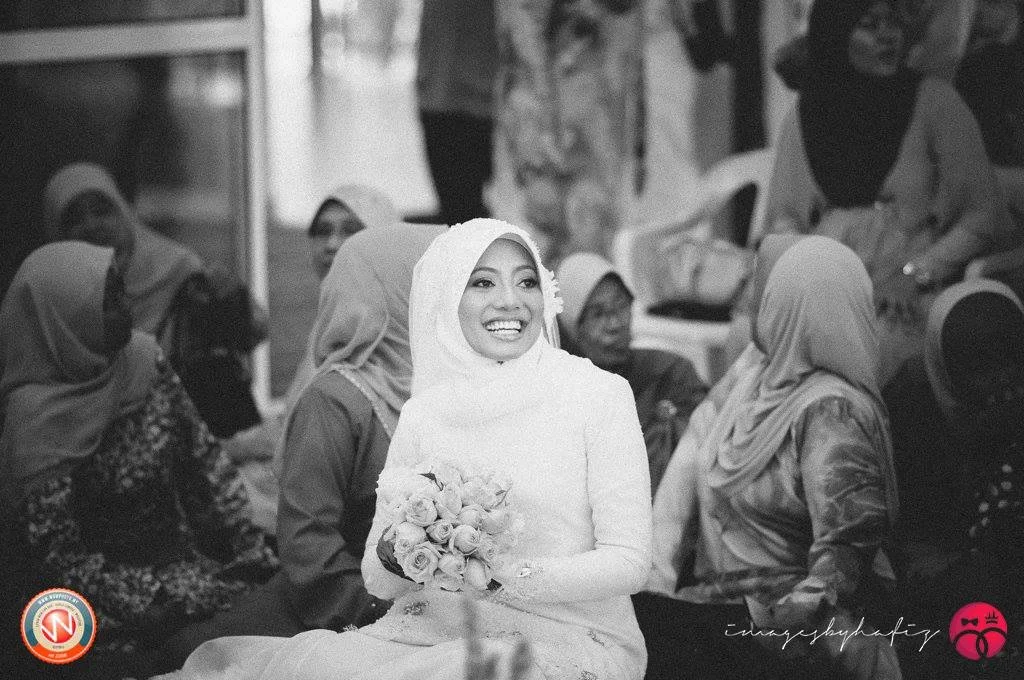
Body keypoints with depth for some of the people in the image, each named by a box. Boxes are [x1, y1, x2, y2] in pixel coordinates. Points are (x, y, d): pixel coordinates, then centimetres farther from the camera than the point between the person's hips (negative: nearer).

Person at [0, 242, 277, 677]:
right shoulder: (38, 420, -21)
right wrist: (176, 600, -21)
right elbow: (62, 563, -18)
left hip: (185, 557, 7)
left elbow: (205, 458, 6)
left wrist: (251, 550, -2)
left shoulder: (143, 358, -3)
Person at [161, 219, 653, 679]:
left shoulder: (599, 395, -3)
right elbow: (377, 581, 9)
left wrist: (506, 574, -22)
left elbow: (629, 561, -8)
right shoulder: (422, 414, 7)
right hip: (431, 631, 3)